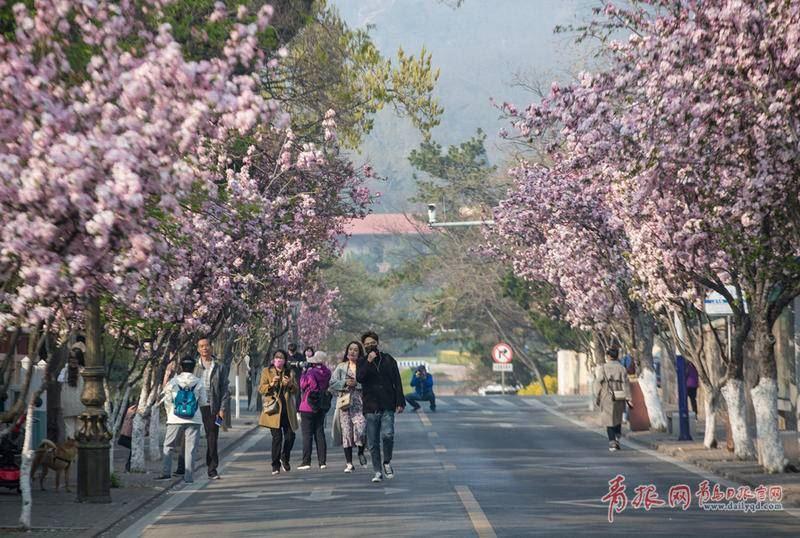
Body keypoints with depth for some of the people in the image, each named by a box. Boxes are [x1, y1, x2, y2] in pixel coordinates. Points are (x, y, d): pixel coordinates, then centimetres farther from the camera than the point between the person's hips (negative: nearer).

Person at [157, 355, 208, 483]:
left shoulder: (173, 382, -2)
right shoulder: (199, 383, -2)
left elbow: (167, 401, 2)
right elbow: (203, 402, 3)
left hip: (175, 420, 0)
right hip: (194, 420, 0)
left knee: (168, 446, 11)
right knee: (190, 449, 4)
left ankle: (166, 472, 2)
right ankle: (188, 476, 0)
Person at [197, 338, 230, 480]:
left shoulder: (220, 367, 9)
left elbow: (225, 389, 8)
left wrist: (222, 409, -1)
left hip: (212, 408, 0)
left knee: (212, 439, 0)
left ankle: (212, 469, 5)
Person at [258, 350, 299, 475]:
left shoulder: (290, 373, 14)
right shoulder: (267, 372, 8)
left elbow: (296, 391, 11)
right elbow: (261, 389, 2)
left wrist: (290, 385, -10)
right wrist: (271, 384, -16)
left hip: (287, 409, 3)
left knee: (290, 435, -2)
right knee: (277, 437, -9)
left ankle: (284, 459, 24)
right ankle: (275, 465, -1)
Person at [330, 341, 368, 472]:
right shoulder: (341, 367, 13)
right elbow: (332, 383, 6)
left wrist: (357, 383, -14)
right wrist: (345, 383, -7)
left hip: (360, 402, -2)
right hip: (344, 402, 2)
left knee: (361, 429, -18)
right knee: (346, 432, 1)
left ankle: (361, 453, 12)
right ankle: (349, 464, 8)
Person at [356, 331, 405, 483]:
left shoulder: (388, 360, 8)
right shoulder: (362, 363, 8)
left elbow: (397, 382, 7)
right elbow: (359, 378, -12)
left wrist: (400, 402, -1)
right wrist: (368, 362, -21)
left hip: (387, 407, -1)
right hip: (371, 408, 1)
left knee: (387, 435, -20)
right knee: (373, 443, 2)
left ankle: (387, 462, 4)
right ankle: (378, 472, 13)